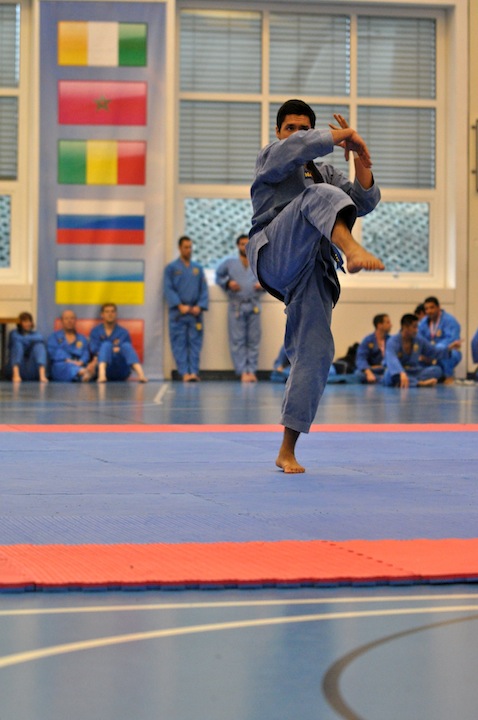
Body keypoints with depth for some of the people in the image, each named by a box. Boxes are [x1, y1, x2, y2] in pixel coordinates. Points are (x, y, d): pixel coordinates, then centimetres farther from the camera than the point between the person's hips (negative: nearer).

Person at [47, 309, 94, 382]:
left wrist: (80, 362, -15)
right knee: (68, 366, -41)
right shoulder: (54, 337, 18)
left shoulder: (82, 339, 26)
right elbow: (54, 353, 0)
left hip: (80, 366, 3)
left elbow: (85, 354, 10)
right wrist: (68, 360, -19)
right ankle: (84, 373, -74)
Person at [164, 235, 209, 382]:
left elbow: (204, 290, 9)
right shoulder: (171, 268, 4)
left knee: (195, 342, -2)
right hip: (178, 313, -3)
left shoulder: (198, 268, 13)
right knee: (179, 344, -5)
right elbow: (168, 289, -3)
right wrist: (180, 306, -14)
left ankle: (194, 372, -5)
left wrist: (200, 307, -7)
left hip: (195, 312, 3)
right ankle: (185, 373, -6)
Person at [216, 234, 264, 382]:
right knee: (237, 341, -6)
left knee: (253, 341, 0)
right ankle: (243, 372, -6)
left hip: (253, 307, 1)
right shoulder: (229, 263, 11)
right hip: (236, 306, -1)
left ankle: (252, 371, 2)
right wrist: (228, 283, -2)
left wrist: (263, 285, -3)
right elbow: (218, 276, 17)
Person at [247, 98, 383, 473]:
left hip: (310, 271, 5)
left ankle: (287, 451, 1)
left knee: (314, 353, -5)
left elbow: (365, 201, 13)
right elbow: (295, 147, -12)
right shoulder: (271, 157, 13)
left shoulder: (326, 173, 28)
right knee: (320, 196, -28)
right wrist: (342, 135, -5)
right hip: (276, 256, -5)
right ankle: (353, 250, -59)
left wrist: (361, 158, -2)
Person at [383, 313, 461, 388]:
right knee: (390, 374, -41)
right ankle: (420, 383, -45)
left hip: (413, 373, 6)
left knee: (437, 369, -15)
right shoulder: (393, 341, -17)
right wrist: (402, 374, -55)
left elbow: (434, 352, 17)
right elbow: (392, 360, -37)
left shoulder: (419, 339, 4)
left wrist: (449, 348, 0)